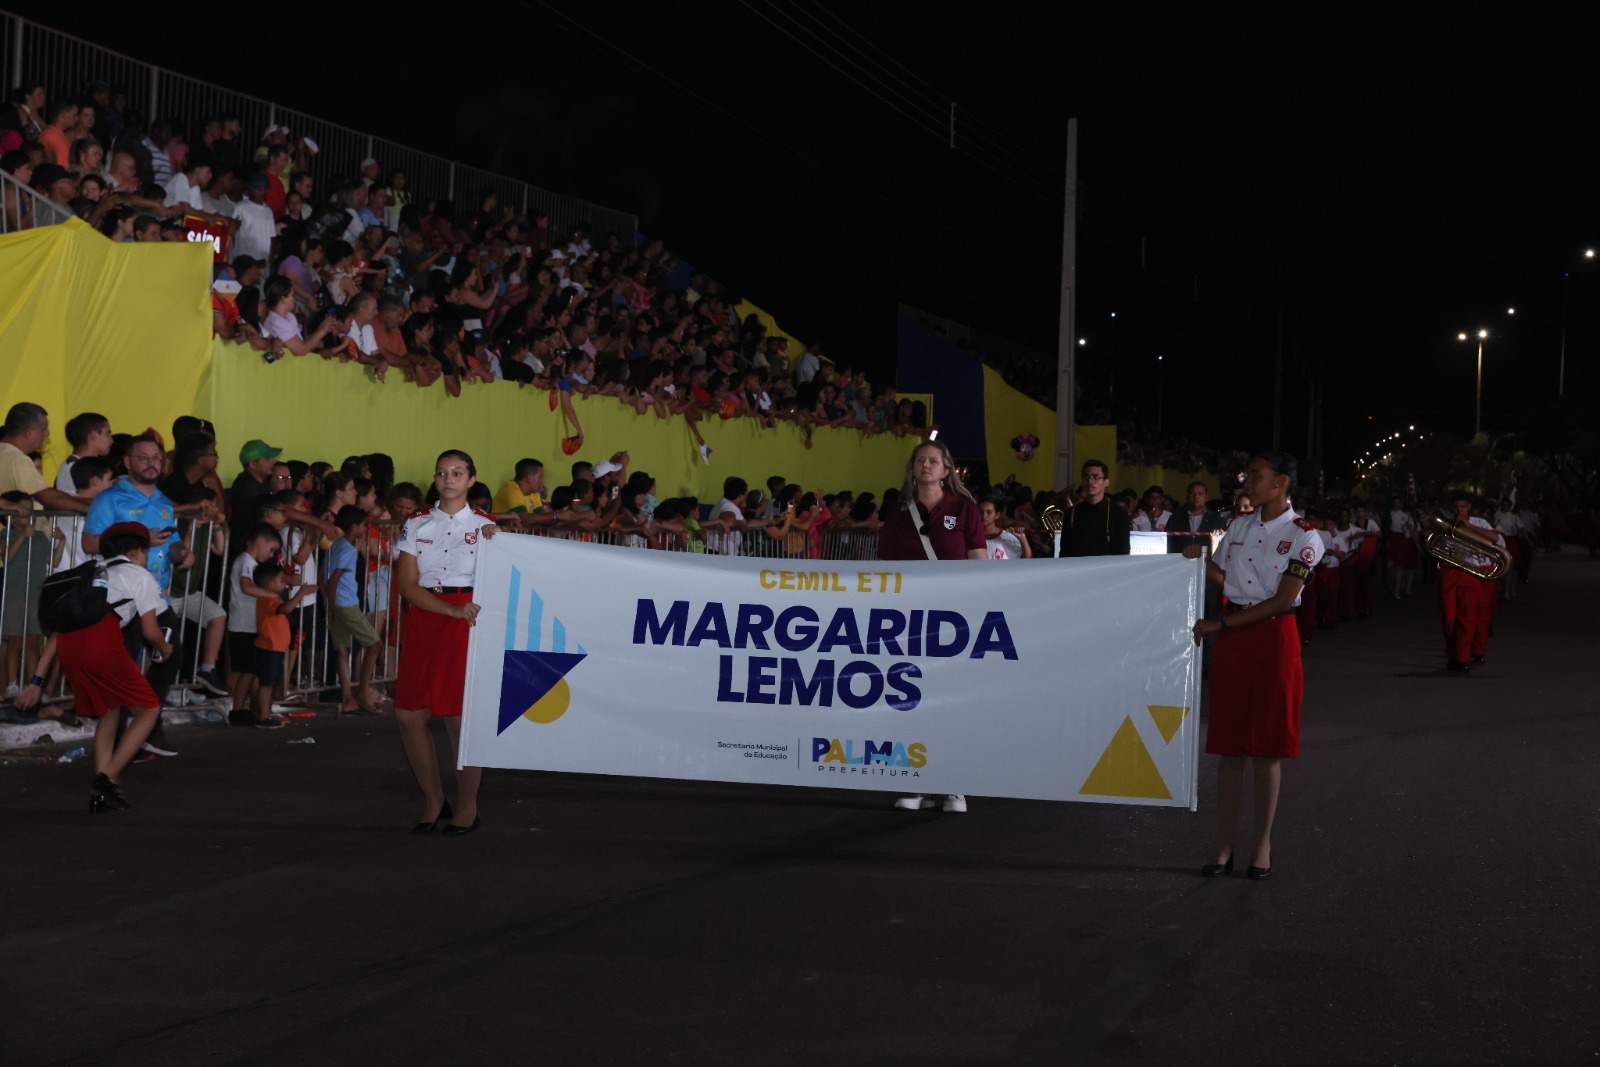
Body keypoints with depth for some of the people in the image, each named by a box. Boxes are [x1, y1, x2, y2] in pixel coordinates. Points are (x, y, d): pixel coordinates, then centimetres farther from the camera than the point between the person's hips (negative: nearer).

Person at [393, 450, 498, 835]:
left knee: (460, 716, -4)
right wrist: (453, 611, -14)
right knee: (408, 714, -1)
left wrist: (491, 545, -15)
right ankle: (433, 801, 16)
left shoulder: (484, 526, 5)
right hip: (423, 620, 3)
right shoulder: (416, 525, 8)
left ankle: (467, 806, 10)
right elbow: (407, 585, -1)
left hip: (468, 622, -3)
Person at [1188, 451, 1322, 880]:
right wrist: (1201, 561, -4)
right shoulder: (1239, 526, 10)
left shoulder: (1302, 536, -8)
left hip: (1273, 638, -5)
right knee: (1229, 746, 4)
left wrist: (1221, 623, -14)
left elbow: (1281, 600, -13)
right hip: (1232, 638, 5)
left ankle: (1262, 845, 12)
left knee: (1266, 747, 2)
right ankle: (1224, 846, 8)